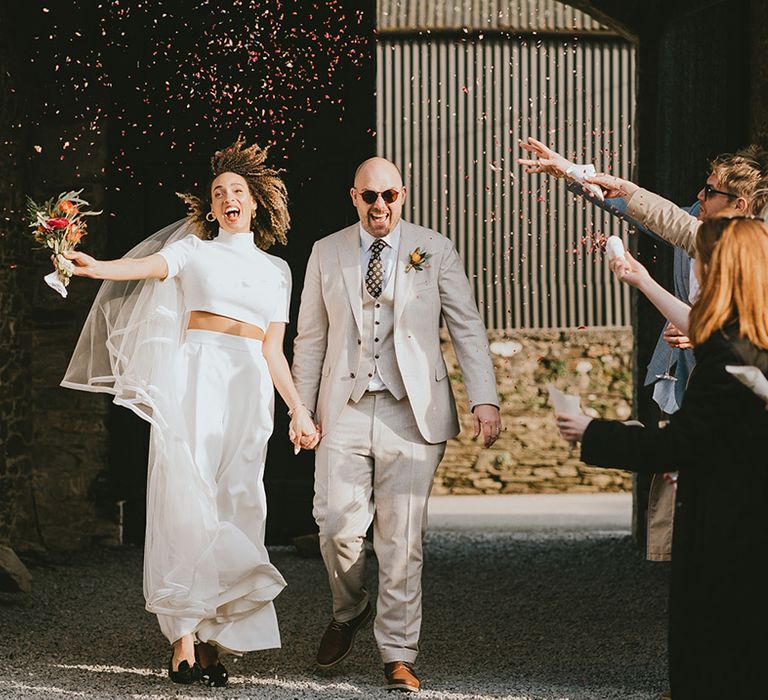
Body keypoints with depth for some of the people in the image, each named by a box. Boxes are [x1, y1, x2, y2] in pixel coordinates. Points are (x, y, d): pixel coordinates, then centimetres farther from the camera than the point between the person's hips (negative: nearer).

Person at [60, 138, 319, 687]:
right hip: (194, 377, -3)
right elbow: (152, 265, -9)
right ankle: (183, 638, -15)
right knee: (186, 499, -13)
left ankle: (212, 640, 2)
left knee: (233, 507, -3)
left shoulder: (276, 270, 21)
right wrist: (97, 267, -30)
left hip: (250, 390, 3)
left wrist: (298, 410, 12)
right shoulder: (195, 251, 12)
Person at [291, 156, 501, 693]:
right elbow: (311, 338, 14)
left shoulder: (435, 251, 6)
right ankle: (349, 613, 21)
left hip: (412, 411, -1)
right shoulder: (327, 254, 11)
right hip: (345, 408, 1)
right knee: (338, 526, -9)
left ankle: (399, 655, 6)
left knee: (402, 538, -4)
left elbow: (468, 328, 5)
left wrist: (485, 399, -5)